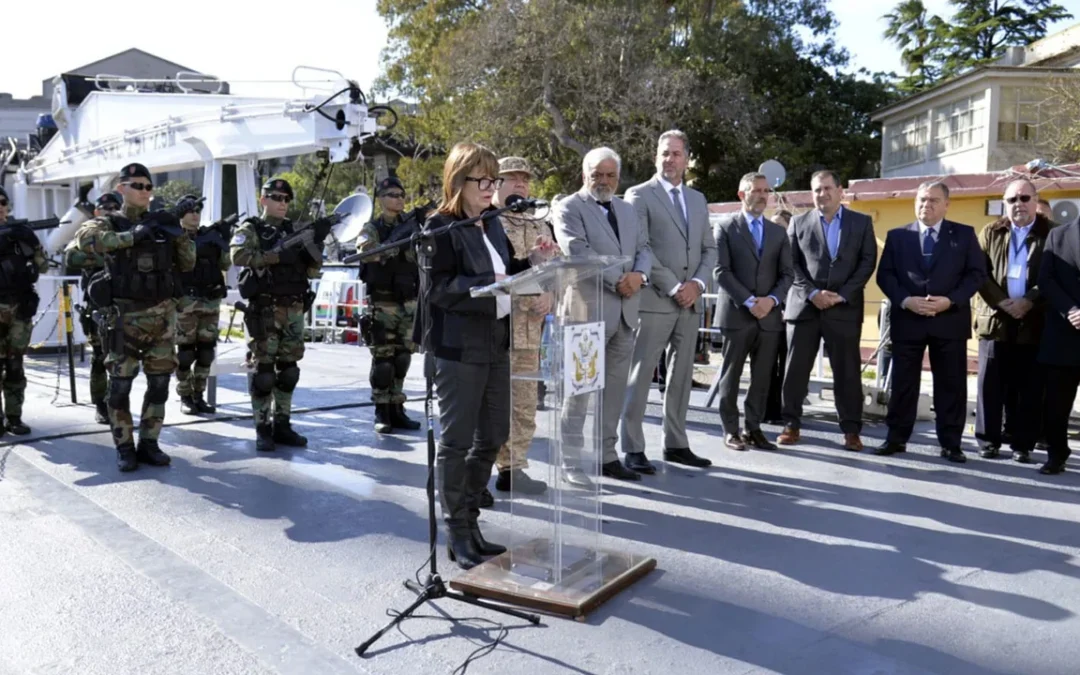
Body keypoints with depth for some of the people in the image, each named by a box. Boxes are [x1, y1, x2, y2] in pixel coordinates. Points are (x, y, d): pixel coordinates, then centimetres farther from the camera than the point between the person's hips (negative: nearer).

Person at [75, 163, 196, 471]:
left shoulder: (161, 221, 12)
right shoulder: (110, 223, 0)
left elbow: (187, 264, 13)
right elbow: (85, 238, -23)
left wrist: (180, 235, -4)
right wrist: (130, 235, -25)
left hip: (163, 314, 4)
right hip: (126, 315, -4)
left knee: (159, 384, 6)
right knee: (120, 384, 0)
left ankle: (149, 444, 17)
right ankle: (125, 448, 11)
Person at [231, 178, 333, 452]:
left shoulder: (294, 231, 16)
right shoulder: (250, 229, 1)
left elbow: (313, 271, 10)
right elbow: (238, 255, -19)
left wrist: (316, 242, -5)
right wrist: (276, 255, -21)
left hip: (294, 311, 5)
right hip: (264, 310, -5)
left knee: (288, 370, 9)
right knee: (263, 369, -2)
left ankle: (282, 424, 18)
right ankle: (262, 429, 5)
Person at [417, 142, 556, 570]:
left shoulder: (492, 225, 14)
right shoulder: (442, 227, -9)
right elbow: (437, 289, -16)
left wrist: (532, 261, 2)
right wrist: (489, 282, -26)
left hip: (496, 342, 8)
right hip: (459, 347, -8)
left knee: (492, 437, 13)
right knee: (456, 440, 1)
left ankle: (468, 520, 28)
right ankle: (457, 534, 13)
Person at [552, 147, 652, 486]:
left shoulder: (628, 210, 20)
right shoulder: (568, 208, -1)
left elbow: (644, 249, 14)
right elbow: (577, 251, -14)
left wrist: (639, 274, -8)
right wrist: (617, 281, -17)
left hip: (626, 310, 7)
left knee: (616, 387, 10)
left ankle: (608, 455, 19)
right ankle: (570, 462, 3)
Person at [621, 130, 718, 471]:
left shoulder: (698, 199, 17)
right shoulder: (639, 195, -2)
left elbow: (709, 249, 14)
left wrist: (697, 283, -4)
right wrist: (673, 287, -14)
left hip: (691, 301, 6)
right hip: (654, 299, -6)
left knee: (682, 375, 10)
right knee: (640, 375, -4)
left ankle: (676, 443, 18)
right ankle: (633, 449, 0)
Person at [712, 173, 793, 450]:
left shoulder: (778, 232, 14)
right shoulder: (725, 227, 2)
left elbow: (787, 274, 9)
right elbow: (721, 271, -7)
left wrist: (772, 299, -10)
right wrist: (749, 301, -15)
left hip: (769, 315, 4)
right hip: (736, 313, -3)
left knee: (762, 377, 4)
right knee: (731, 375, 3)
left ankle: (754, 429, 13)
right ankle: (731, 430, 11)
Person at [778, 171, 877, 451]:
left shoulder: (861, 223, 10)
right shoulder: (799, 223, 10)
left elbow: (867, 262, 2)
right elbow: (792, 264, 3)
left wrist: (842, 294, -10)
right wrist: (812, 293, -11)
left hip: (844, 308, 0)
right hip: (804, 306, 1)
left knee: (847, 371, 1)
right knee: (796, 369, 2)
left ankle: (851, 429, 9)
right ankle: (791, 424, 11)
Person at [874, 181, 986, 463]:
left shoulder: (964, 235, 7)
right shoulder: (897, 236, 8)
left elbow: (977, 273, 1)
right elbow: (885, 275, 3)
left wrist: (950, 300, -13)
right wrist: (905, 300, -13)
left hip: (950, 319, 0)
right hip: (907, 319, 1)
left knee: (951, 384, 4)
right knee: (903, 382, 5)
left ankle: (950, 443, 12)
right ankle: (897, 438, 14)